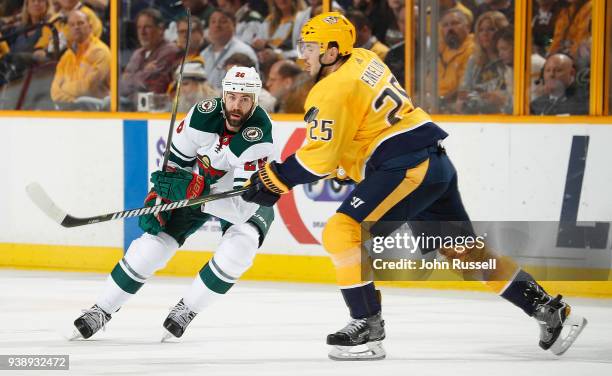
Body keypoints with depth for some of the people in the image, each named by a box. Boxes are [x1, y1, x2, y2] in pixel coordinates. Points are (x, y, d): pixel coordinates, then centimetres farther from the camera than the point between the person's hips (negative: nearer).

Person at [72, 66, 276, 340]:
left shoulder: (258, 140, -35)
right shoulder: (204, 115, -23)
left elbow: (242, 206, -38)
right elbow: (175, 161, -7)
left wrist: (192, 190, -46)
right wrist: (157, 201, -15)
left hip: (247, 197, -3)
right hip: (197, 188, 3)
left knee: (240, 244, -31)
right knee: (155, 241, -10)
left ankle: (185, 310, -12)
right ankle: (102, 310, 5)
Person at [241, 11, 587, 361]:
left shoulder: (332, 90, -12)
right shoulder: (363, 59, 14)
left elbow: (321, 156, -16)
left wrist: (275, 179, -9)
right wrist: (345, 165, 25)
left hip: (408, 169, -10)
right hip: (435, 163, 10)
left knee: (343, 233, -13)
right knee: (465, 250, 16)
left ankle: (368, 325, -13)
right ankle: (550, 310, 18)